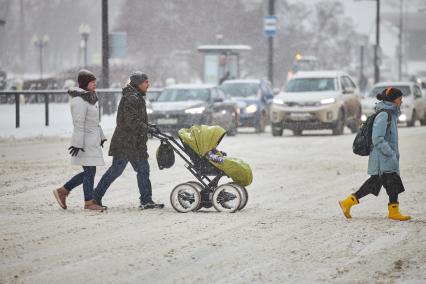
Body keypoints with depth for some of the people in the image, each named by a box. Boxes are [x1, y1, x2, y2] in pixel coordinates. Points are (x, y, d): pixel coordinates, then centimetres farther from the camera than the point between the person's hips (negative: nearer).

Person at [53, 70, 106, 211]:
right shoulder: (79, 100, -16)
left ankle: (63, 191, 19)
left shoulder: (88, 98, 15)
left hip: (92, 141, 10)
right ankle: (89, 202, 6)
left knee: (89, 172, 12)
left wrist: (101, 137, 22)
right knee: (90, 171, -3)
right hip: (85, 142, -10)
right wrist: (78, 144, -23)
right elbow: (79, 123, -20)